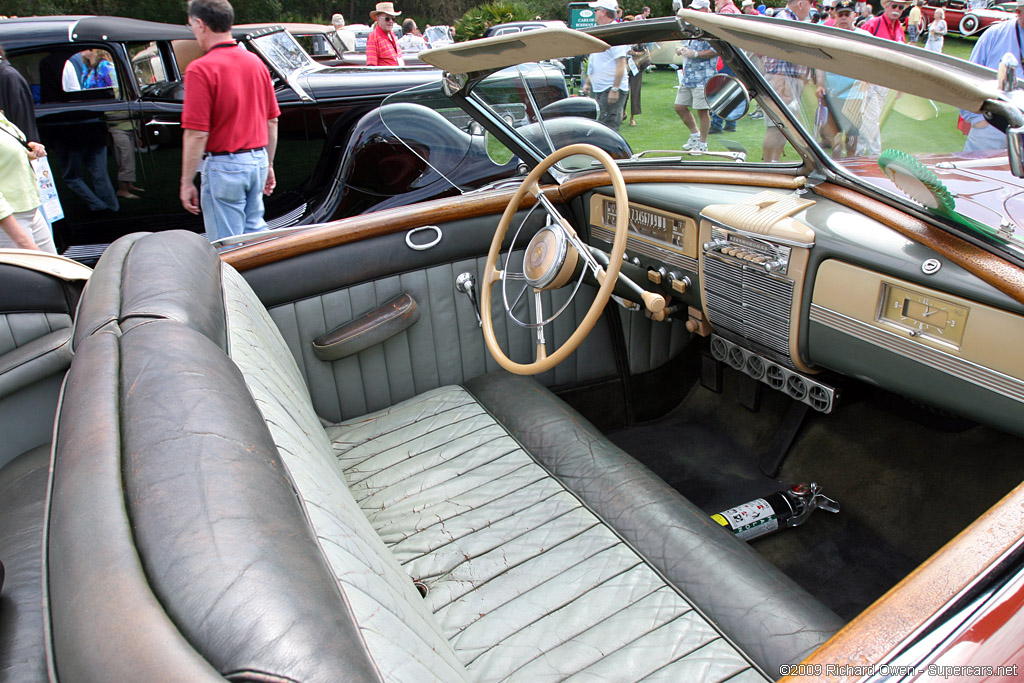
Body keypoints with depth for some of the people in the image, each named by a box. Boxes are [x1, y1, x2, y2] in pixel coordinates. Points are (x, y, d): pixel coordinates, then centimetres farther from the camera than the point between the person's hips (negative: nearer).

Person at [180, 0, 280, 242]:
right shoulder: (256, 62, 5)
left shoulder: (201, 69, -15)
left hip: (223, 166, -7)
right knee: (255, 229, 20)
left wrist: (186, 182, -9)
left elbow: (197, 134, -17)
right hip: (257, 160, 7)